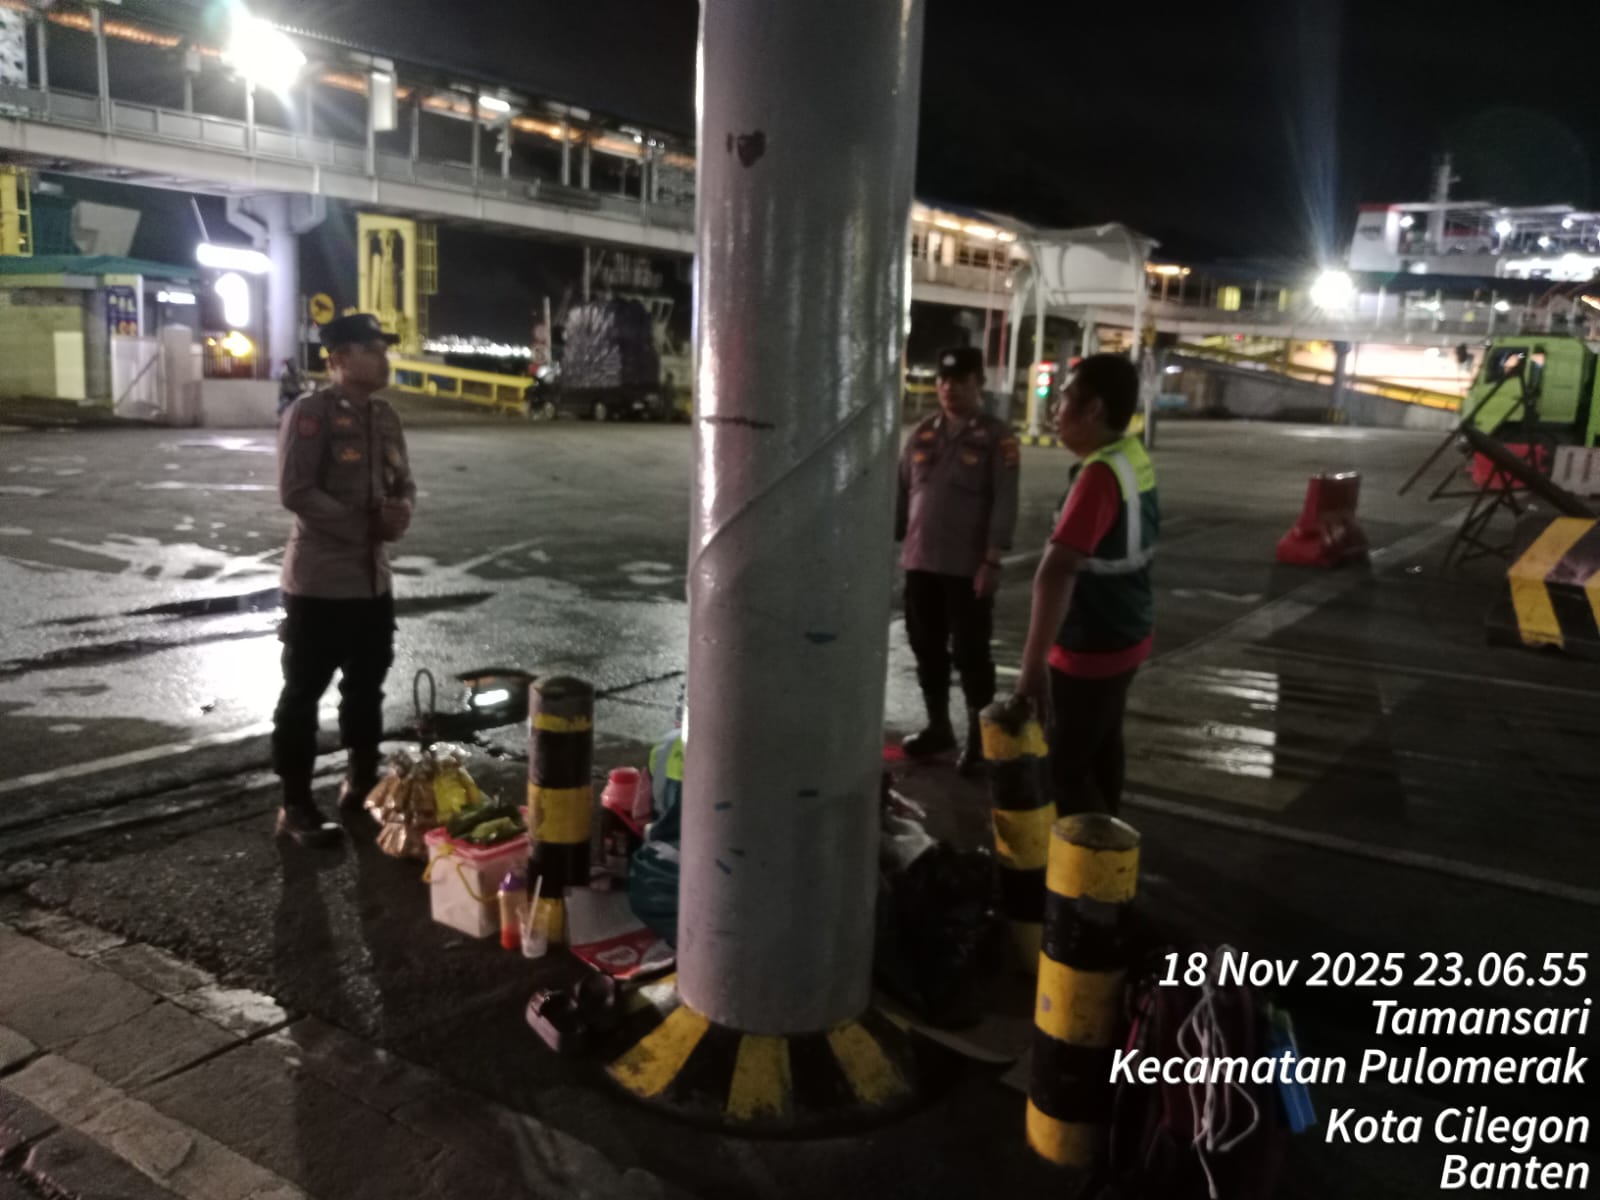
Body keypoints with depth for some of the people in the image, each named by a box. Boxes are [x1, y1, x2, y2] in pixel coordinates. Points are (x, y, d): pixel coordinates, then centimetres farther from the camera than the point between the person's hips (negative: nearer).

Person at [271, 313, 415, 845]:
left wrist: (401, 511, -8)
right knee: (303, 693, 2)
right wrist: (366, 524, -18)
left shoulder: (385, 416, 11)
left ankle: (362, 781, 34)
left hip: (373, 578, 7)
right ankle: (295, 805, 12)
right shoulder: (309, 412, -12)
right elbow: (295, 492, -19)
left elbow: (404, 482, 16)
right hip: (319, 581, -7)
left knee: (366, 686, 18)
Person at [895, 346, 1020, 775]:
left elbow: (1004, 502, -10)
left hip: (968, 567, -5)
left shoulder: (996, 437, -5)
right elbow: (903, 491, 13)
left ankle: (977, 737, 14)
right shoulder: (923, 432, 9)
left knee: (970, 653, 2)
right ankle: (938, 727, 27)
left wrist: (992, 561, -16)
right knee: (928, 649, 13)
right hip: (920, 562, 5)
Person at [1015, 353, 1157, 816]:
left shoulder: (1099, 474, -28)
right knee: (1101, 747, 25)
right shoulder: (1134, 459, 1)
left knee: (1062, 768, 0)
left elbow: (1056, 572, -38)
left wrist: (1033, 664, -41)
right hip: (1124, 634, 10)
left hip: (1091, 649, -10)